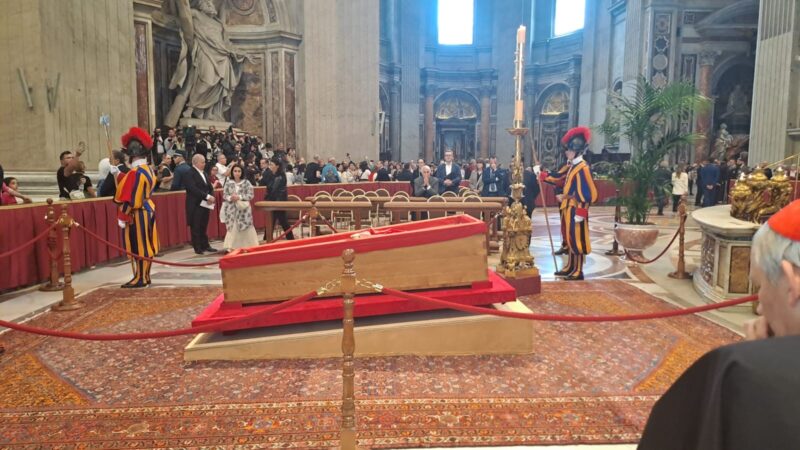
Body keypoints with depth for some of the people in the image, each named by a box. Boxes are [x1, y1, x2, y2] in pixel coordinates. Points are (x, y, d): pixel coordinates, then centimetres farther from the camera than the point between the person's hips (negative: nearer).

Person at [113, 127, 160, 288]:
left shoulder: (135, 172, -19)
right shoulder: (149, 169, 8)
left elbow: (129, 199, -20)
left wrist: (122, 218, -15)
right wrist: (120, 175, 20)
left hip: (136, 214, -9)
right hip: (148, 210, 9)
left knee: (137, 246, -1)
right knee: (144, 245, 13)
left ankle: (140, 278, 5)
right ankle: (145, 276, 20)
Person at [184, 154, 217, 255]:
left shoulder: (204, 173, 16)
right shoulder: (190, 174, -9)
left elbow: (210, 188, 15)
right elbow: (194, 189, -20)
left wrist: (211, 197, -6)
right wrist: (207, 196, -22)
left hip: (205, 204, 7)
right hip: (195, 205, -7)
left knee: (204, 226, 11)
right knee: (196, 227, 0)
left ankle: (205, 245, 17)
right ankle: (197, 247, 6)